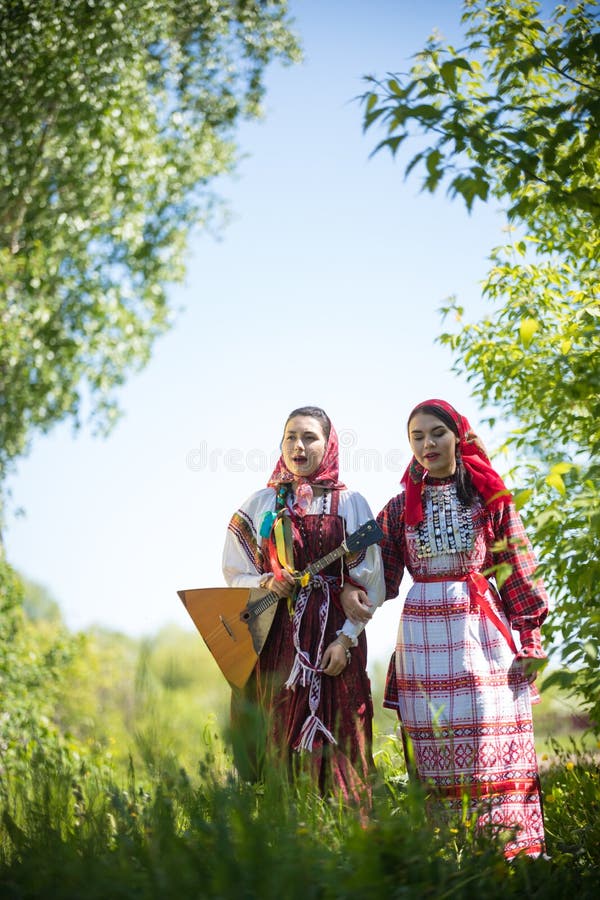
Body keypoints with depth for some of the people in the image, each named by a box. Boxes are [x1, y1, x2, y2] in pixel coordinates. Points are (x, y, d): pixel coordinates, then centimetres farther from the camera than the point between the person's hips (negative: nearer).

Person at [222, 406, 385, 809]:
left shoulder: (350, 503, 7)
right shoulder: (261, 504, 11)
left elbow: (370, 581, 3)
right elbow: (235, 575, 12)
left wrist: (346, 639, -7)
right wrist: (267, 584, -9)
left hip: (336, 639, -1)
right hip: (276, 639, 1)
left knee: (336, 743, -4)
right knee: (279, 740, -4)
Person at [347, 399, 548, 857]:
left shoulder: (489, 495, 5)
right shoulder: (401, 507, 10)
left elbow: (515, 571, 4)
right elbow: (380, 578, 10)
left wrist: (530, 638, -1)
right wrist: (350, 590, -11)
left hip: (483, 629, -1)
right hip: (424, 637, 2)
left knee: (494, 746, -5)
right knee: (436, 750, 1)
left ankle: (512, 850, 1)